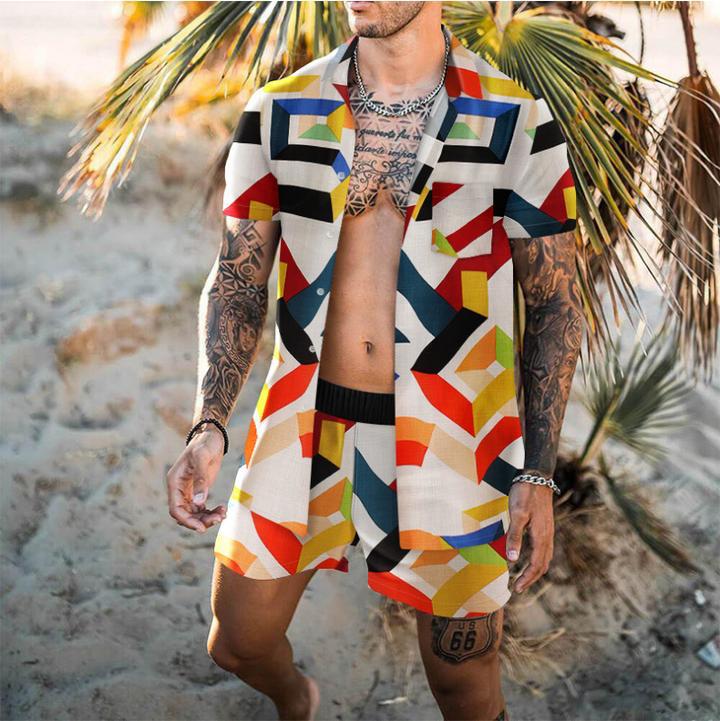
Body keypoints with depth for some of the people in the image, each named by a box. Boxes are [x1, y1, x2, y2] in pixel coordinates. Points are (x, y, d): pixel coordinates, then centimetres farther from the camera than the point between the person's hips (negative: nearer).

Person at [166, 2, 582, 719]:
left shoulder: (518, 123, -4)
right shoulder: (278, 113, 2)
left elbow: (554, 306, 1)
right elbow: (238, 283, 4)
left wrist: (538, 474, -4)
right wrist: (209, 426, -10)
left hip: (451, 441, -2)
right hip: (304, 428, 3)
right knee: (237, 645, 16)